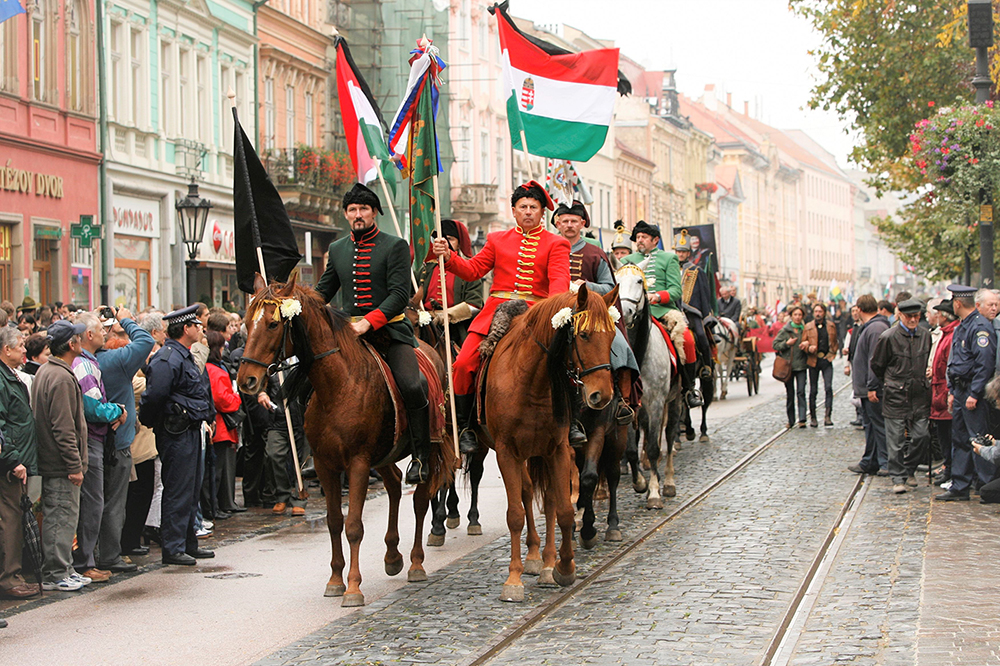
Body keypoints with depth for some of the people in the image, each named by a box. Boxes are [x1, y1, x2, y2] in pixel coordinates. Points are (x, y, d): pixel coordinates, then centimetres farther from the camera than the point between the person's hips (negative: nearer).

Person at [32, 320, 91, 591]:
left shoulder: (45, 371, 14)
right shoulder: (62, 378, -19)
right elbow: (64, 428, -22)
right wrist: (74, 465, -19)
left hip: (50, 462, 10)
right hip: (61, 464, -10)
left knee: (56, 517, 14)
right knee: (63, 517, -5)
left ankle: (62, 570, 21)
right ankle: (55, 575, 0)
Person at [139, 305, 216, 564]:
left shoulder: (184, 357, 16)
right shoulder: (167, 360, -18)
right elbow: (154, 396, -24)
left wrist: (205, 419, 17)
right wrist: (150, 424, -12)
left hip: (191, 432, 10)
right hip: (177, 434, -10)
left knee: (192, 490, 16)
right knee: (178, 492, -5)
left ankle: (188, 543, 25)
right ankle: (173, 549, 1)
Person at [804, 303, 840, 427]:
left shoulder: (831, 326, 9)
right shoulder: (808, 327, 5)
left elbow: (834, 342, 18)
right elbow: (803, 343, 7)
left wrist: (832, 353, 3)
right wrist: (809, 348, -14)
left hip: (826, 360, 0)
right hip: (813, 360, 0)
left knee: (828, 387, -15)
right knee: (813, 390, 5)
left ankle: (827, 416, -16)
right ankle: (813, 417, 14)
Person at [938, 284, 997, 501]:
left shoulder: (980, 327, -15)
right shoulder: (961, 328, 15)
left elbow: (985, 363, -21)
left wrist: (974, 394, -22)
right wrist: (952, 391, 18)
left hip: (973, 392, -10)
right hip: (960, 391, 10)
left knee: (978, 439, -7)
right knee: (959, 438, 11)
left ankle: (990, 484, 0)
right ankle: (959, 487, 16)